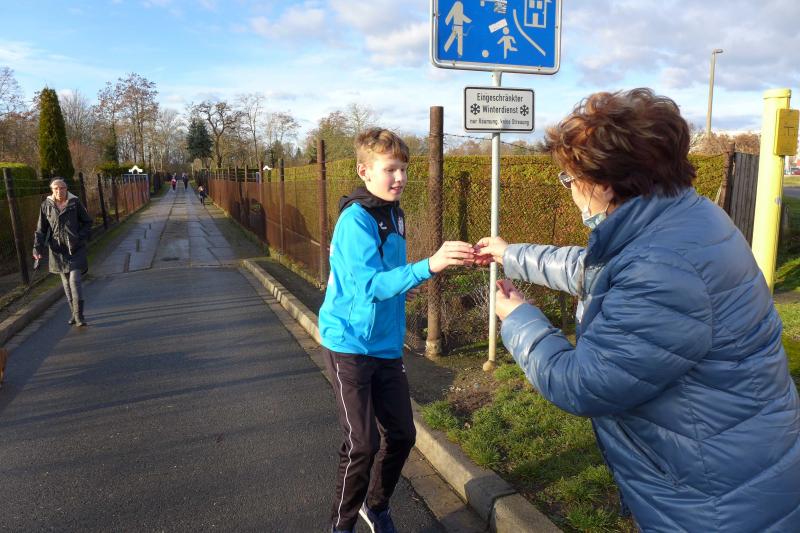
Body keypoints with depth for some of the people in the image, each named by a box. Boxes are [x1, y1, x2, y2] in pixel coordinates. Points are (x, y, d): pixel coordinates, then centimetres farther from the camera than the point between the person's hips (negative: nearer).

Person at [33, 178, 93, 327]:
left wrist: (82, 238, -8)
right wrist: (37, 248, -4)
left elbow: (87, 222, 6)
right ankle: (74, 313, 22)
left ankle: (79, 316, -8)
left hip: (75, 248, -3)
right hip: (58, 249, 3)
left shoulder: (75, 203, -3)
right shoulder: (46, 205, 2)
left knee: (75, 280, -11)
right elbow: (41, 229, 5)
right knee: (66, 282, 11)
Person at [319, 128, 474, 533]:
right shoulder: (355, 219, -18)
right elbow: (371, 284, -30)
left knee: (401, 434, 12)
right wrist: (429, 265, -41)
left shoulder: (394, 214, 6)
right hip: (350, 345, -7)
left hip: (386, 345, 7)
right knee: (362, 444, -3)